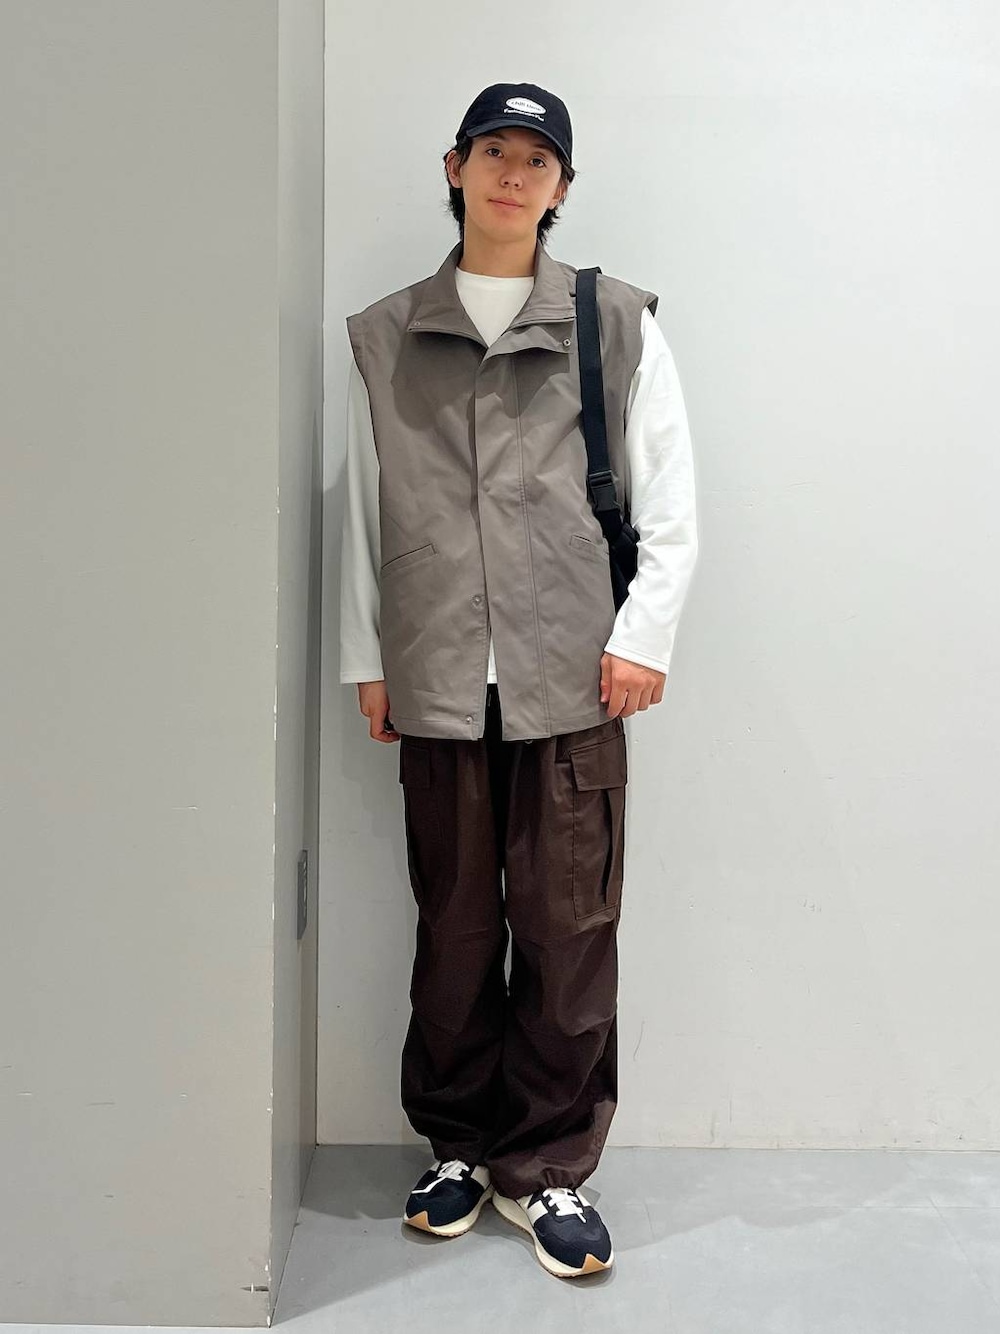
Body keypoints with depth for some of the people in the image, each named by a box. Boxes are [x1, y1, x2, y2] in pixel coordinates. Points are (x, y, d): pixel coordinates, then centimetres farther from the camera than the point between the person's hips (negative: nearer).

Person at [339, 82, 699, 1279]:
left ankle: (546, 1167, 18)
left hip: (573, 682, -1)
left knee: (569, 933, 2)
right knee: (455, 930, 10)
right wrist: (366, 659, 10)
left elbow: (671, 499, 5)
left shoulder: (616, 325, 7)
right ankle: (461, 1146, 28)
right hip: (439, 684, 2)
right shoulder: (382, 338, 12)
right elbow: (364, 509, 12)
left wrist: (644, 635, -4)